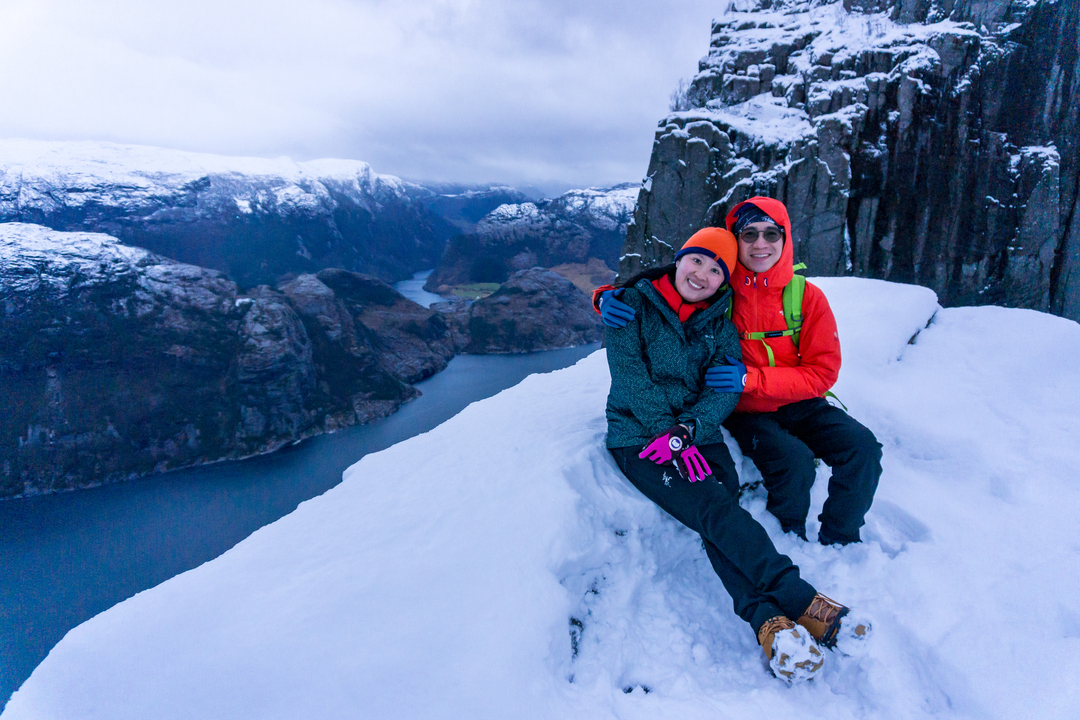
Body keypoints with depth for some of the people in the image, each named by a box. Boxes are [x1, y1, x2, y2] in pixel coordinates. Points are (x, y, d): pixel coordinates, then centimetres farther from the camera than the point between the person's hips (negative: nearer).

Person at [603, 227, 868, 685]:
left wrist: (686, 428, -19)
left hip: (699, 433, 4)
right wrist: (668, 432, -18)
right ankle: (802, 601, -28)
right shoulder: (635, 304, 0)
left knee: (721, 513, -25)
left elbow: (726, 386, -1)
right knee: (715, 509, -25)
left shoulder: (719, 321, 12)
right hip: (638, 435, -4)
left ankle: (766, 617, -31)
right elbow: (629, 375, -9)